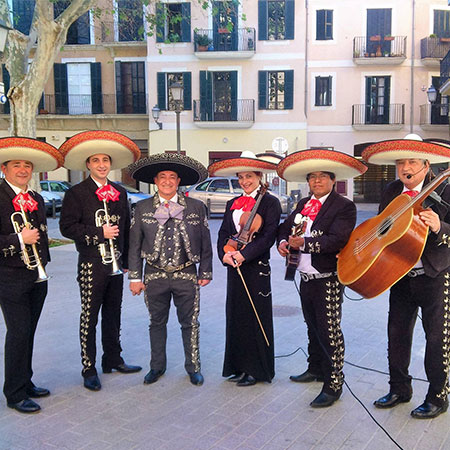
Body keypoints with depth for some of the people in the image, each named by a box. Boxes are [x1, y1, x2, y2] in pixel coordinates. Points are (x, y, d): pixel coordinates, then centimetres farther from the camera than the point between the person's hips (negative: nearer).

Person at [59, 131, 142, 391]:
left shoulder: (120, 193, 10)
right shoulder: (77, 193, -5)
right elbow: (67, 226, -11)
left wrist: (126, 260, 10)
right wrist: (99, 233, -17)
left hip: (115, 264, 5)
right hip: (92, 264, -5)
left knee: (113, 314, 15)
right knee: (90, 317, 3)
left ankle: (113, 360, 30)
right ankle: (89, 370, 14)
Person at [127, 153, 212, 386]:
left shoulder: (196, 207, 1)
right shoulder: (142, 208, 2)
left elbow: (205, 243, 5)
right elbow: (134, 245, 3)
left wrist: (205, 273, 4)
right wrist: (135, 277, 0)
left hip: (186, 275, -1)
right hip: (154, 276, 1)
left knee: (190, 323, 9)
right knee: (157, 323, 14)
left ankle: (193, 367, 27)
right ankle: (157, 366, 31)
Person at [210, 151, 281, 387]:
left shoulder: (269, 202, -5)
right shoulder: (232, 204, 14)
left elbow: (268, 236, -13)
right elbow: (224, 233, 9)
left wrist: (244, 254, -21)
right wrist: (225, 254, -10)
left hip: (257, 267, -6)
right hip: (235, 267, 6)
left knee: (256, 317, 1)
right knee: (236, 316, 11)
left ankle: (257, 369, 15)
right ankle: (239, 366, 24)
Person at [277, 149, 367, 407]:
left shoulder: (344, 206, -11)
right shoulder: (303, 204, 12)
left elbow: (337, 240, -23)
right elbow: (286, 226, 18)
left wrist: (305, 243, -29)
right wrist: (283, 241, -3)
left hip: (328, 280, -7)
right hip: (306, 278, 8)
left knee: (329, 332, -3)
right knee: (313, 327, 22)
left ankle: (333, 386, 9)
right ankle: (316, 369, 40)